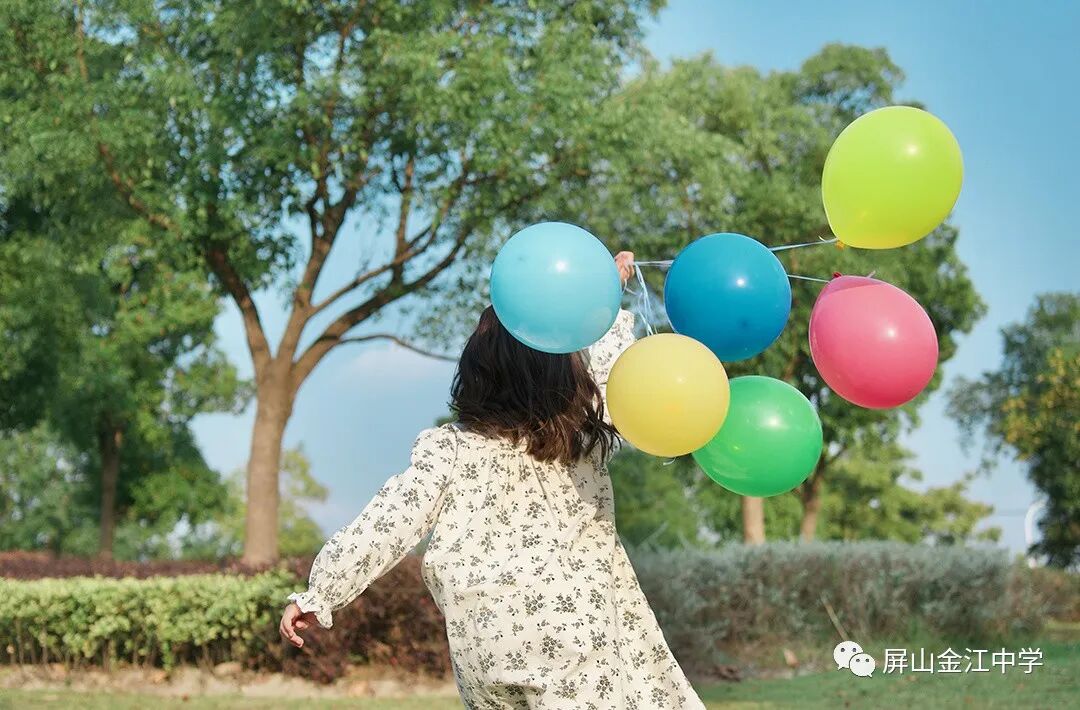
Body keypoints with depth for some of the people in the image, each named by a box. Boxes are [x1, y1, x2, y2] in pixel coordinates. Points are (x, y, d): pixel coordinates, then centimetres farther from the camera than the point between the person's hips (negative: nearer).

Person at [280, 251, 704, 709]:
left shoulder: (449, 451, 1)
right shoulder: (584, 433, 5)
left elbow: (387, 526, -2)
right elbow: (608, 369, 25)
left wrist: (319, 594, 6)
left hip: (489, 647, 1)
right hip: (587, 630, -1)